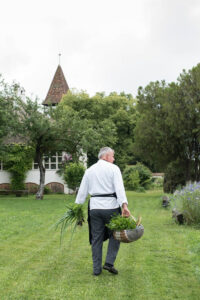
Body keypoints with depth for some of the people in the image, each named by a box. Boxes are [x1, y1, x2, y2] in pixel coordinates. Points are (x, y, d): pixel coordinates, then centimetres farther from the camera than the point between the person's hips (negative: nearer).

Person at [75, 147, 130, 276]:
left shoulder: (89, 170, 13)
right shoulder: (113, 168, -2)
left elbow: (82, 191, 12)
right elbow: (119, 188, -15)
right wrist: (124, 205, -23)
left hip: (94, 207, 4)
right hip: (111, 207, -4)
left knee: (96, 238, 9)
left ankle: (97, 269, 13)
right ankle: (109, 262, 1)